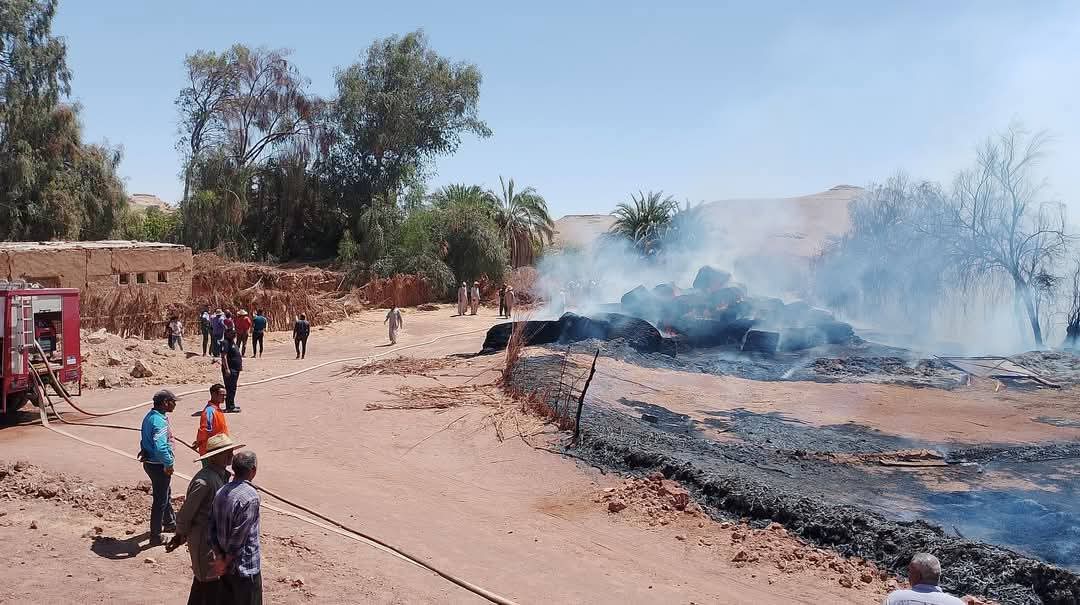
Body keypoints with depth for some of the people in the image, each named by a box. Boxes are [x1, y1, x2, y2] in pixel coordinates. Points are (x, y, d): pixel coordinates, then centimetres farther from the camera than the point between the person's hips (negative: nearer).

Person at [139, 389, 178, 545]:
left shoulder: (150, 416, 6)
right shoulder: (159, 421, -27)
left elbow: (146, 439, 17)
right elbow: (160, 447, -34)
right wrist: (169, 463, -23)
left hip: (149, 461, 10)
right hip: (159, 465, -10)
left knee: (166, 495, 27)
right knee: (160, 500, 2)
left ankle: (169, 523, 45)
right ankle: (155, 536, 12)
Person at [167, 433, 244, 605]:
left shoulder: (222, 475, 3)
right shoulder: (204, 481, -26)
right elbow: (186, 513, -17)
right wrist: (180, 537, -5)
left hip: (216, 538, 9)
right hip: (205, 540, -8)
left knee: (202, 580, 22)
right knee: (211, 584, 1)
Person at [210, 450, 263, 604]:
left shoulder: (221, 492, 1)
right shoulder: (250, 496, -24)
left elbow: (213, 528, 2)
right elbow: (239, 536, -23)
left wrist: (219, 557, -1)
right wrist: (225, 563, -11)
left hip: (227, 567, 8)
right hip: (246, 568, -7)